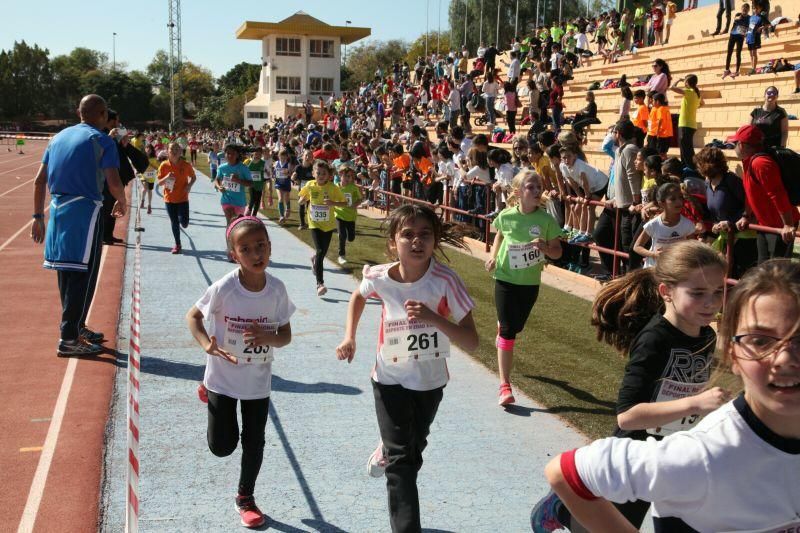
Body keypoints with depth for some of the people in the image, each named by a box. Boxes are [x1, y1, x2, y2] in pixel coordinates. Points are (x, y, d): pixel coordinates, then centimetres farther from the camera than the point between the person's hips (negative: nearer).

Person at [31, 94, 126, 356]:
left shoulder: (59, 137, 15)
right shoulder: (102, 140, -4)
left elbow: (39, 181, 12)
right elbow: (114, 184, -15)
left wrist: (38, 217, 16)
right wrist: (122, 202, 5)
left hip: (57, 208, 7)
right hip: (85, 211, -7)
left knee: (68, 273, 16)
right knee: (84, 275, -2)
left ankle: (76, 327, 29)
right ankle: (69, 339, -2)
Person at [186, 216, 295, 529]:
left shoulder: (277, 289, -14)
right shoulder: (224, 288, -22)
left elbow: (286, 336, -5)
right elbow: (193, 316, -8)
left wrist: (267, 337, -28)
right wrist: (207, 345, -26)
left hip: (258, 380, 2)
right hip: (223, 377, -2)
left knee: (254, 442, 11)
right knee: (222, 446, 8)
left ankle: (245, 497, 35)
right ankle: (207, 394, 38)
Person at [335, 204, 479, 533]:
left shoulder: (446, 281, -26)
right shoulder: (380, 278, -19)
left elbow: (471, 342, -26)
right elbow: (358, 296, 8)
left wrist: (433, 318, -39)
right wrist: (349, 337, -3)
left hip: (430, 381, 0)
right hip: (390, 379, 0)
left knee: (414, 447, 22)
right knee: (401, 459, -4)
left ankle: (388, 450, 55)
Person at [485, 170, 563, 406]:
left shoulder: (546, 220, -12)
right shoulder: (506, 216, -10)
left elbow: (557, 252, -5)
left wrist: (545, 247, -26)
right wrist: (493, 256, -3)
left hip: (530, 282, 2)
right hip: (506, 279, -2)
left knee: (516, 326, 19)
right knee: (508, 331, -6)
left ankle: (501, 332, 58)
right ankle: (505, 385, -5)